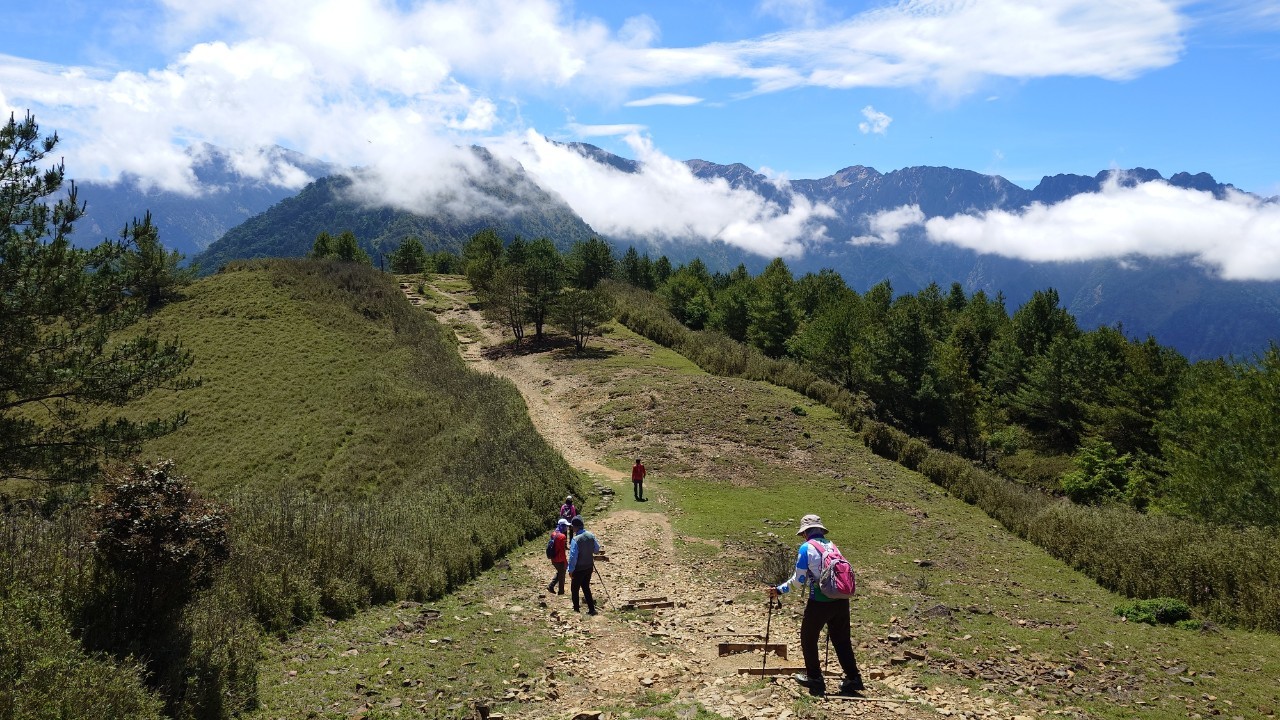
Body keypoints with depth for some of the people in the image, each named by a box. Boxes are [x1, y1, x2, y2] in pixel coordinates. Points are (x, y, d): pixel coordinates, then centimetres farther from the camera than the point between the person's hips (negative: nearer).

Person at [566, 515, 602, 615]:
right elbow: (597, 550, 6)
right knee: (586, 587, 19)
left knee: (575, 589, 13)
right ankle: (591, 609, 19)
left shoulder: (576, 539, -25)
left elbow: (573, 557, -22)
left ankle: (576, 609, 22)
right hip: (589, 567, 6)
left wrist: (570, 570, -12)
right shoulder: (591, 535, -6)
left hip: (579, 569, -6)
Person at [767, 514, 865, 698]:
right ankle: (853, 678, 15)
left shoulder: (806, 548, -6)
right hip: (841, 600, 6)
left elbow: (798, 580, -7)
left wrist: (779, 590, 8)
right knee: (841, 640, 16)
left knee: (808, 638, 14)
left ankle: (814, 678, 19)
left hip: (820, 602, -5)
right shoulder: (831, 545, 10)